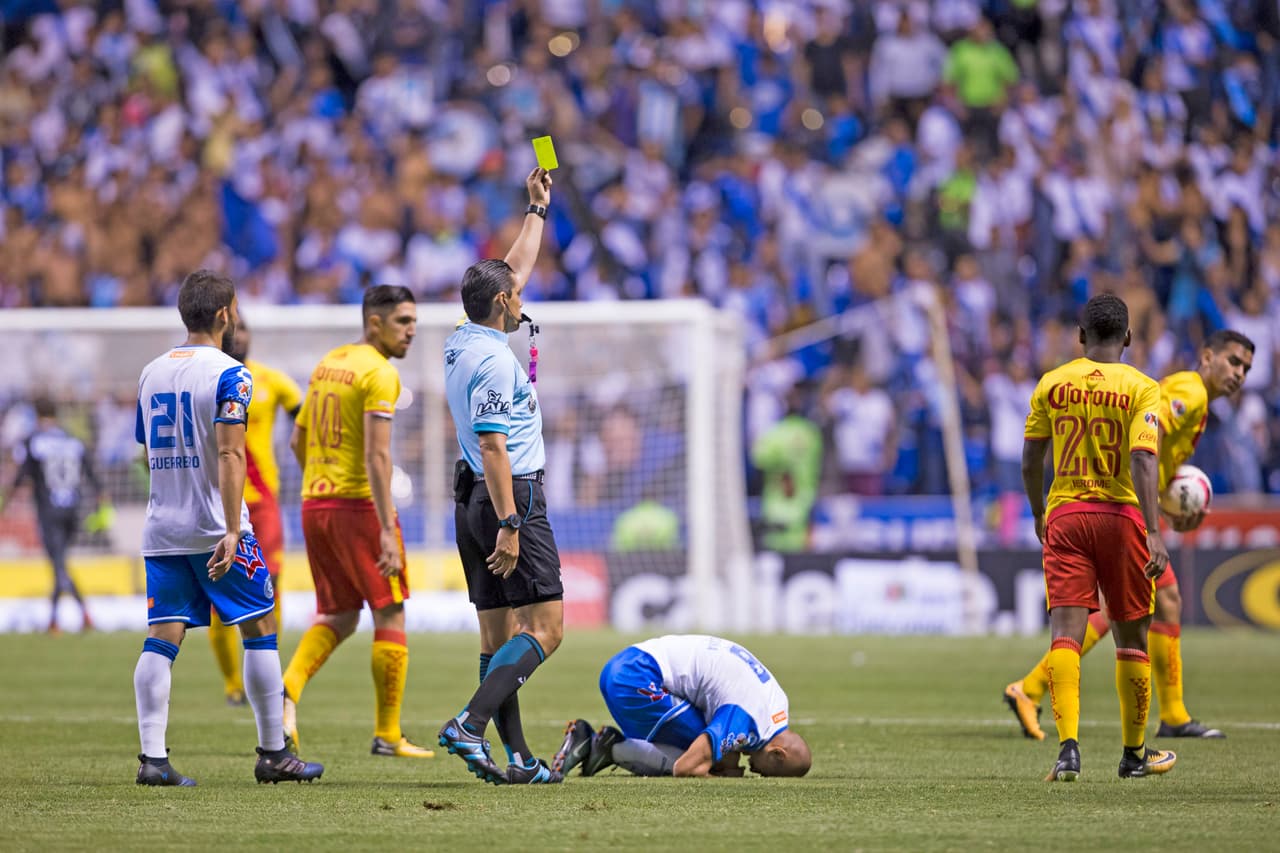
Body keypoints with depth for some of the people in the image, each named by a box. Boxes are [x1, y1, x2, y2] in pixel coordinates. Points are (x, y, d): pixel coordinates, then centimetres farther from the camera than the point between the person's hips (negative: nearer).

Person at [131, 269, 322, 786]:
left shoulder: (151, 373, 10)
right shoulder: (228, 374, -10)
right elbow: (229, 455, -18)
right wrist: (232, 530, -21)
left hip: (162, 530, 6)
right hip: (215, 528, -6)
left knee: (162, 637, 1)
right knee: (260, 631, 6)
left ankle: (152, 757, -8)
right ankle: (273, 753, 9)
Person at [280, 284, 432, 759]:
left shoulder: (327, 364, 13)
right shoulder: (379, 373, -12)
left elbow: (297, 441, 19)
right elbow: (376, 456, -20)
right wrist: (387, 531, -22)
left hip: (314, 505, 8)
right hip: (360, 504, -8)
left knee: (338, 617, 17)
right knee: (390, 617, 3)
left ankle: (288, 688, -7)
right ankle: (387, 735, 4)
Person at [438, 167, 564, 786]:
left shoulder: (462, 343, 12)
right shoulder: (493, 359, -16)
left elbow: (515, 270, 27)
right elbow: (492, 447, -21)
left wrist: (537, 209, 34)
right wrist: (508, 524, -24)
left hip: (476, 502, 10)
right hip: (511, 498, -10)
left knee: (499, 634, 6)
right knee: (545, 628, -10)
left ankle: (517, 758, 5)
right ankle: (469, 725, -24)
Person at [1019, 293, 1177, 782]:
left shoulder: (1051, 385, 4)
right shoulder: (1140, 388, -4)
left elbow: (1030, 458, 9)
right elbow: (1142, 461, -15)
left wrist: (1039, 515, 25)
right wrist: (1154, 533, -18)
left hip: (1064, 516, 1)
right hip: (1121, 515, -1)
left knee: (1066, 633, -5)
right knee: (1131, 636, 13)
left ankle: (1068, 747, -23)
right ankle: (1134, 753, 23)